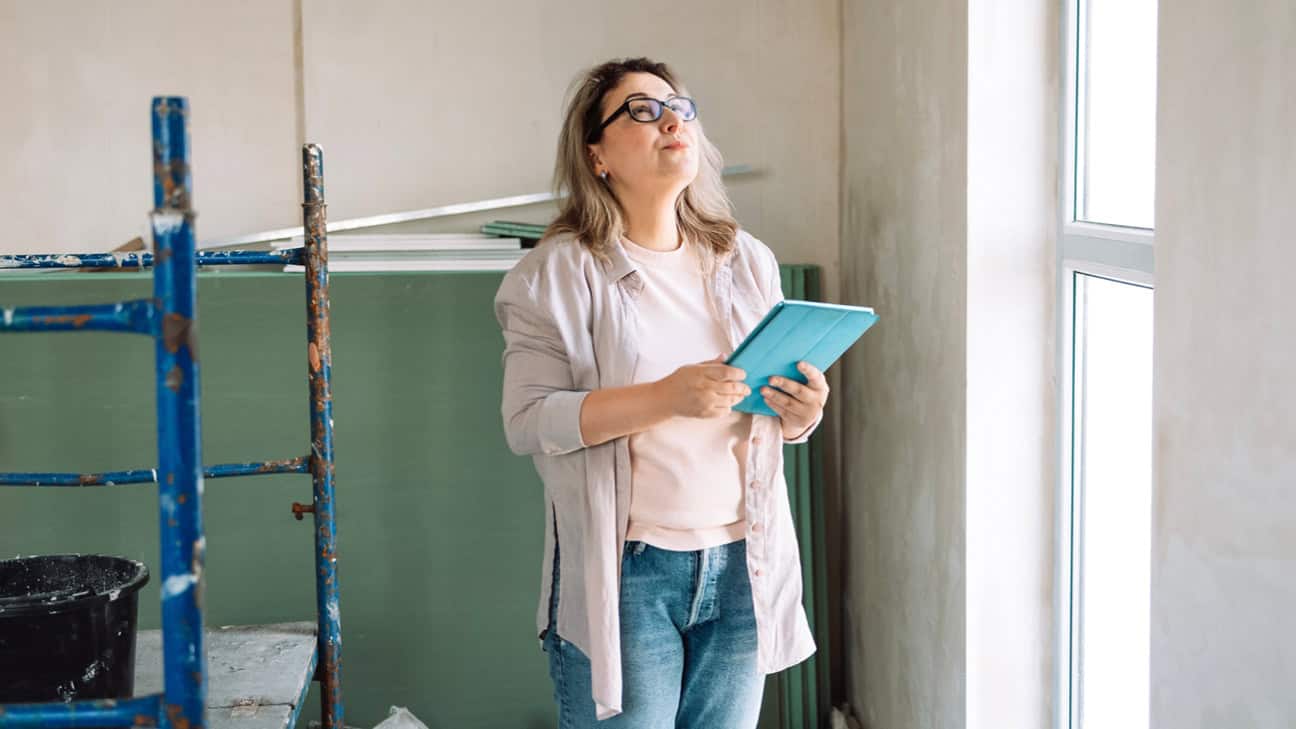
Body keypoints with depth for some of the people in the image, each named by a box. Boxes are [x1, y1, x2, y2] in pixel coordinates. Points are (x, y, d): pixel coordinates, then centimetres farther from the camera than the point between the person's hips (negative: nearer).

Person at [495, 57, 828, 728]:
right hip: (626, 572, -4)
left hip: (741, 566, 5)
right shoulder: (561, 272, -4)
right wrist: (667, 397, -23)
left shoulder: (747, 261, 11)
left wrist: (800, 412, -6)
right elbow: (527, 422, -13)